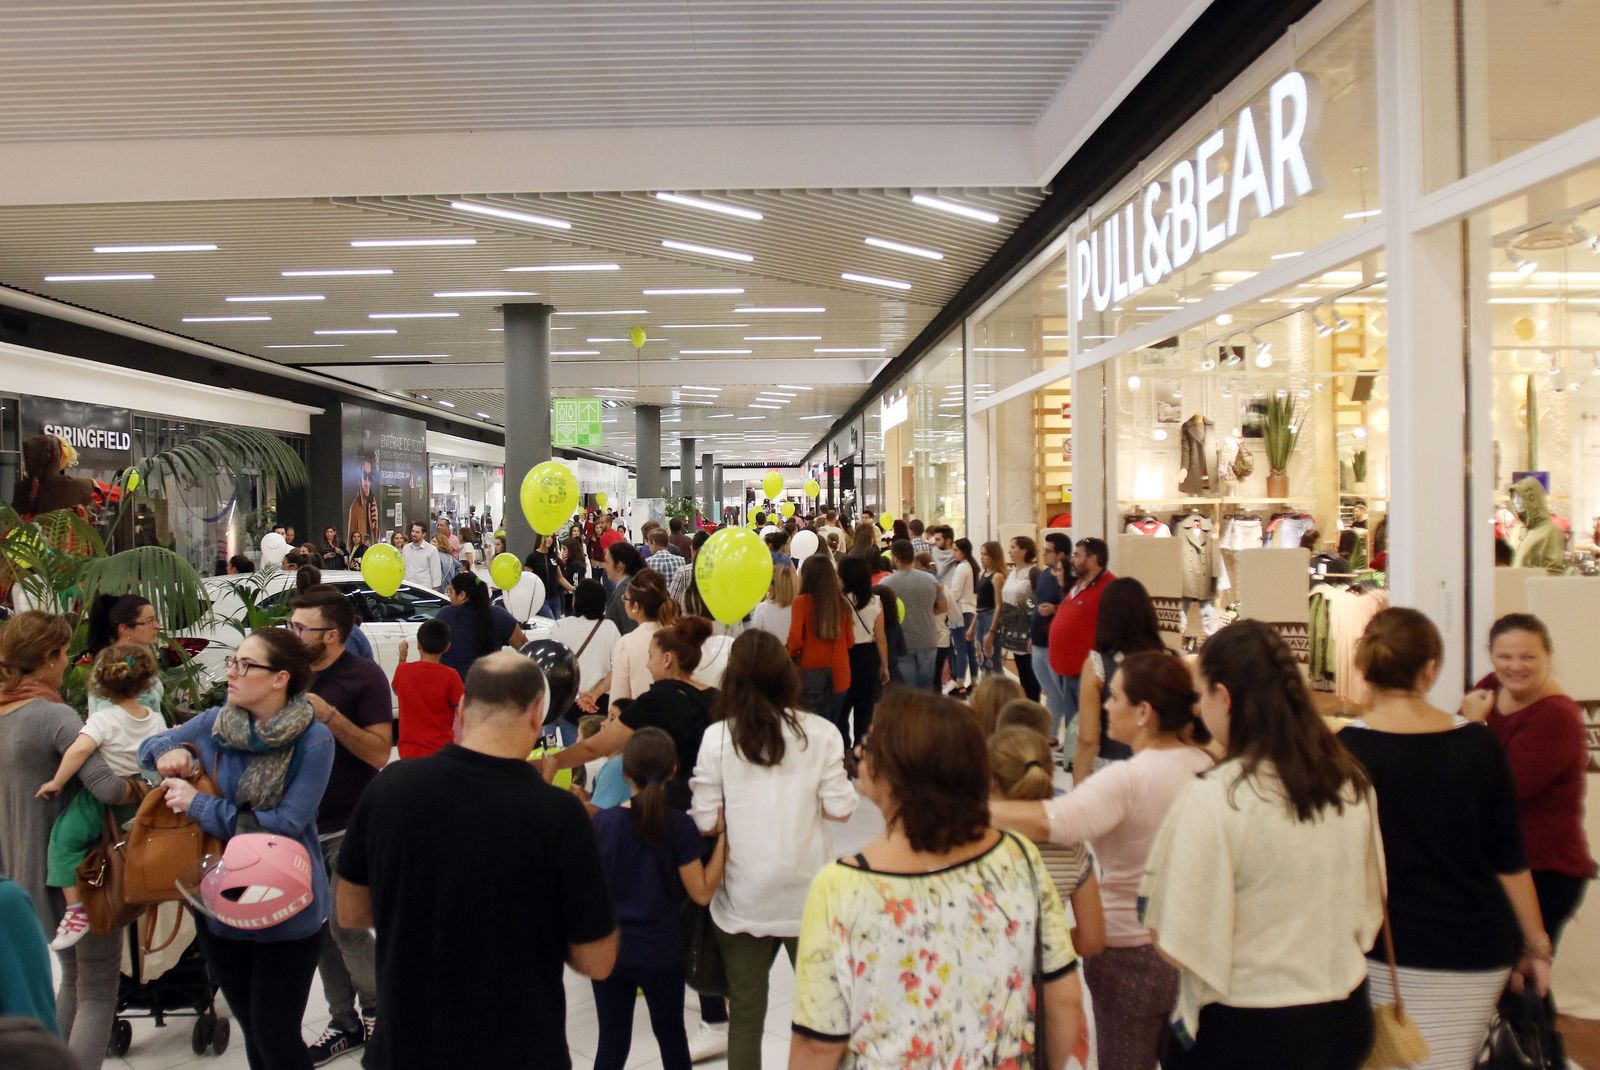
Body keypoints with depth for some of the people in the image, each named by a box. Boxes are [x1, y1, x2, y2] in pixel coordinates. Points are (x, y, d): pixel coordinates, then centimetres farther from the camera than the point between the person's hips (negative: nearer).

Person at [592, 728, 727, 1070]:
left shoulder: (602, 821, -9)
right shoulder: (680, 826, -15)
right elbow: (702, 892, -12)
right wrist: (724, 836, -9)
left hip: (608, 948, 2)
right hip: (660, 951, -1)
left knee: (612, 1043, 10)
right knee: (671, 1036, 18)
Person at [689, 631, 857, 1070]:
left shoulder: (717, 736, -9)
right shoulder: (820, 732, -7)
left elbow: (706, 821, -8)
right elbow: (839, 808, -6)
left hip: (744, 897, -1)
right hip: (807, 893, 1)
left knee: (746, 1011, 11)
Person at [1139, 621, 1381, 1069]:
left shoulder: (1214, 799, -23)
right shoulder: (1350, 780, -4)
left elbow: (1180, 946, -21)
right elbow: (1368, 906, 9)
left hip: (1245, 1032, -6)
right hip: (1344, 1016, 6)